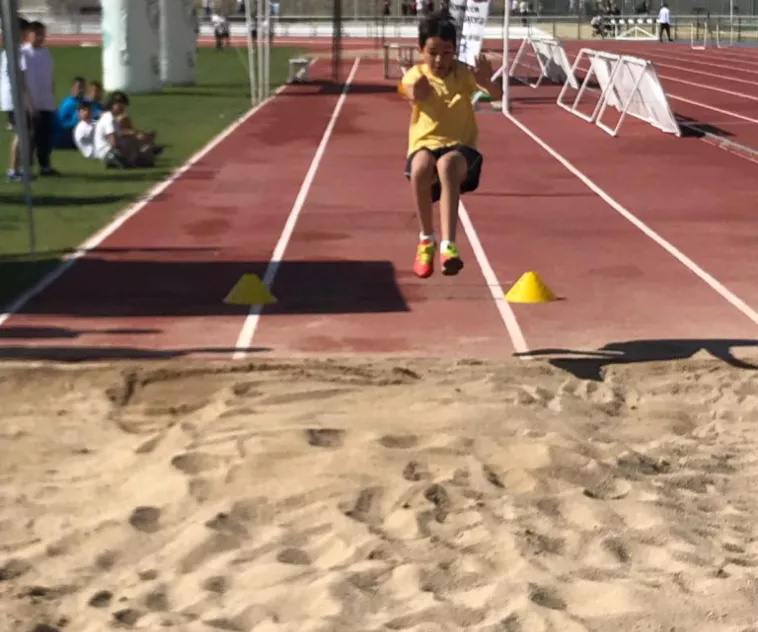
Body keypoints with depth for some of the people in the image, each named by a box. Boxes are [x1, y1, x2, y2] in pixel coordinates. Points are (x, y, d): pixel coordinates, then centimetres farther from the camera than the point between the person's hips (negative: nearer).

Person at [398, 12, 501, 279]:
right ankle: (426, 239, -10)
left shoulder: (463, 73, 2)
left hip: (459, 145, -1)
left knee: (447, 166, -38)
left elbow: (498, 95, -12)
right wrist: (414, 93, -49)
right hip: (425, 144, 1)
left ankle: (448, 245, -44)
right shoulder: (416, 74, 1)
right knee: (420, 168, -36)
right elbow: (409, 90, -24)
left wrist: (487, 82, -35)